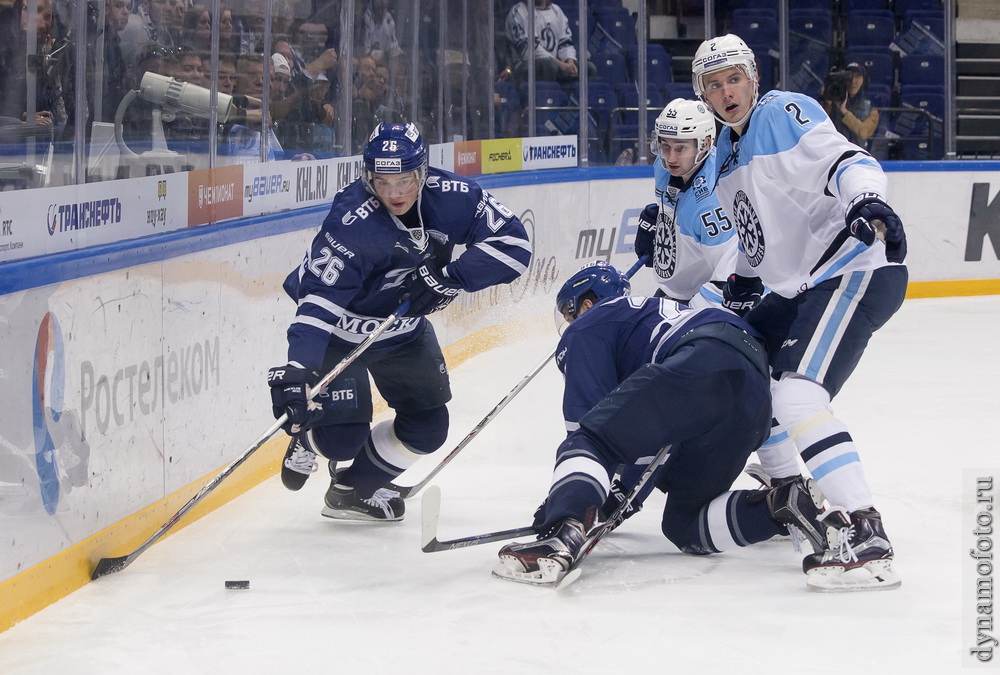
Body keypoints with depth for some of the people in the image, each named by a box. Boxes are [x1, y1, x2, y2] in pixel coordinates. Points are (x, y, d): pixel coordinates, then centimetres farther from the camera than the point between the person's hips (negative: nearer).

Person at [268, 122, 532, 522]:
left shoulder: (451, 198, -21)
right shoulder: (352, 221, -35)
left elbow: (514, 242, -17)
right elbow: (319, 298, -40)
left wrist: (452, 276, -30)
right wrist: (297, 370, -52)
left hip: (405, 331, 5)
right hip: (342, 332, -5)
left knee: (428, 428, 5)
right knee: (342, 436, -14)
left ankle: (354, 489, 29)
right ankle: (309, 440, 25)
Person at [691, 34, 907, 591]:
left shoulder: (784, 115, -9)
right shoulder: (728, 152, 18)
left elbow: (845, 160, -25)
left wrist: (867, 201, -44)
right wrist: (741, 289, 24)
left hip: (857, 270, -11)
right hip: (799, 286, 11)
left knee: (796, 394, -27)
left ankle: (867, 537, -34)